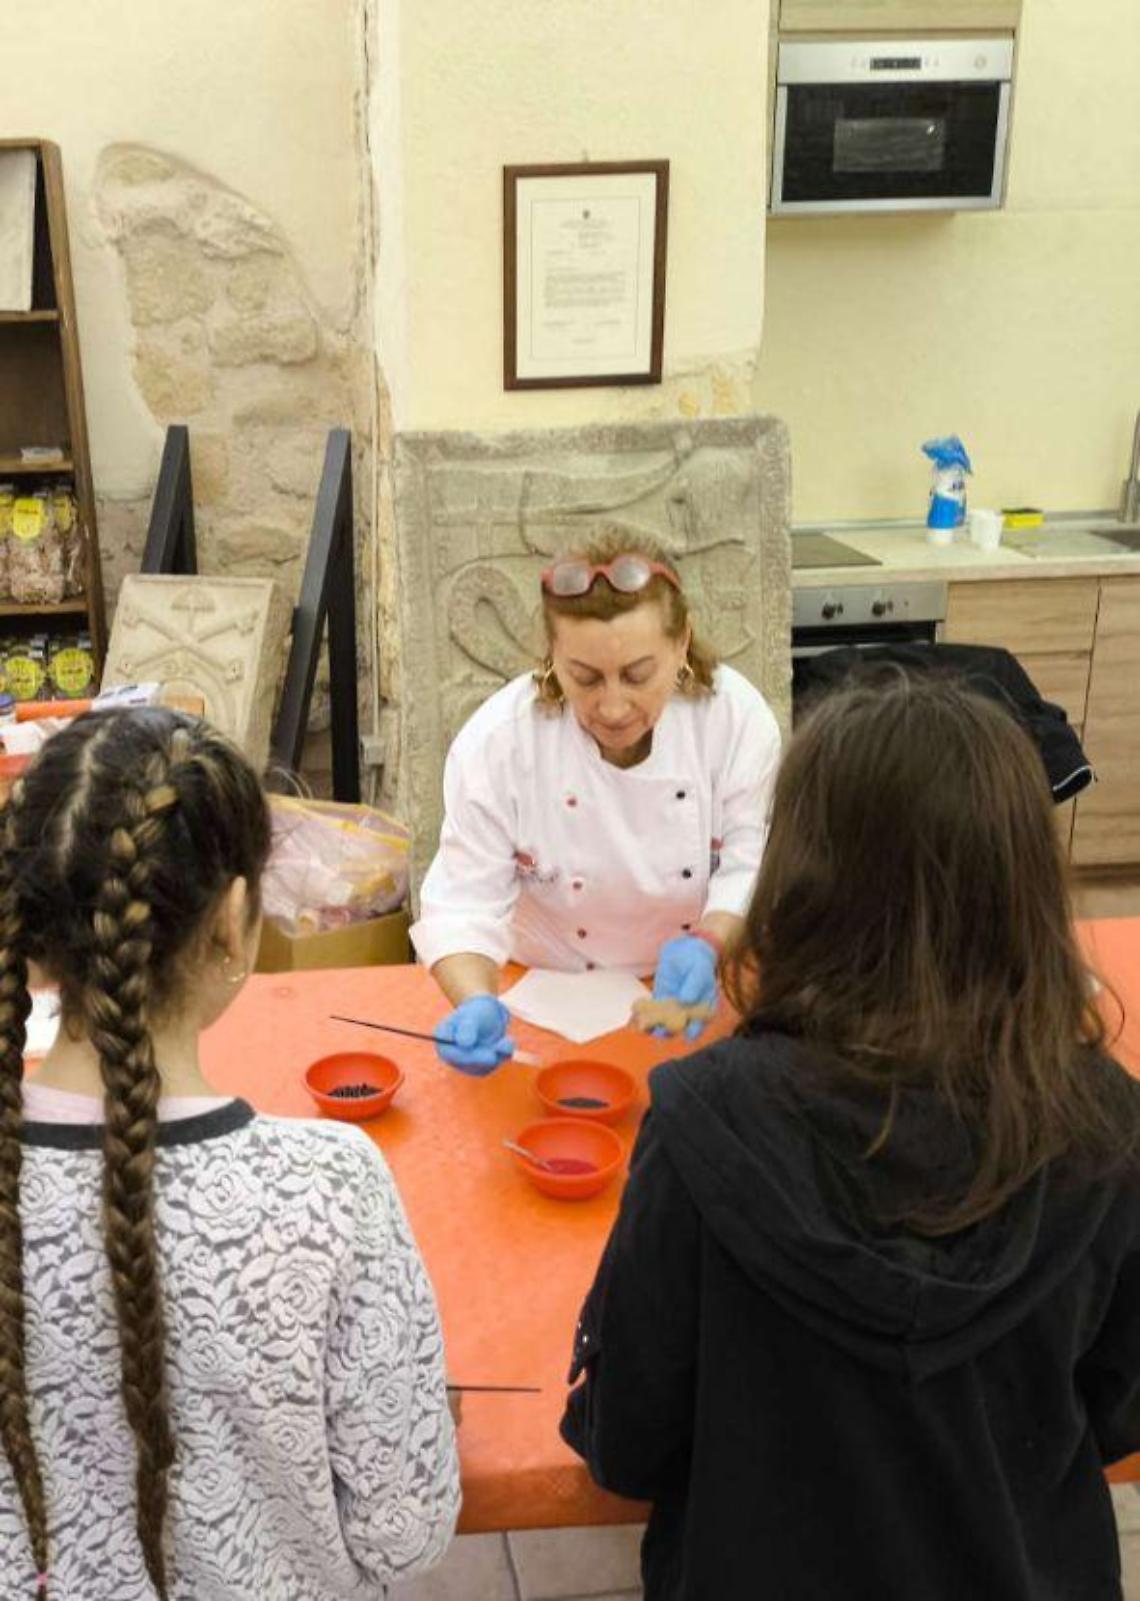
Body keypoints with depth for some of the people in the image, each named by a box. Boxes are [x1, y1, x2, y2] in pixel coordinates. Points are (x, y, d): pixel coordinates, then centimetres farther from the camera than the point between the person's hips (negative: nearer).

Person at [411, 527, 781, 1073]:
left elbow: (750, 871, -10)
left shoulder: (738, 716, -15)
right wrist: (477, 1004, -34)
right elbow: (465, 903, -15)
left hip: (701, 990, -1)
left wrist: (706, 945, -30)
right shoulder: (494, 740, -18)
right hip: (549, 998, 1)